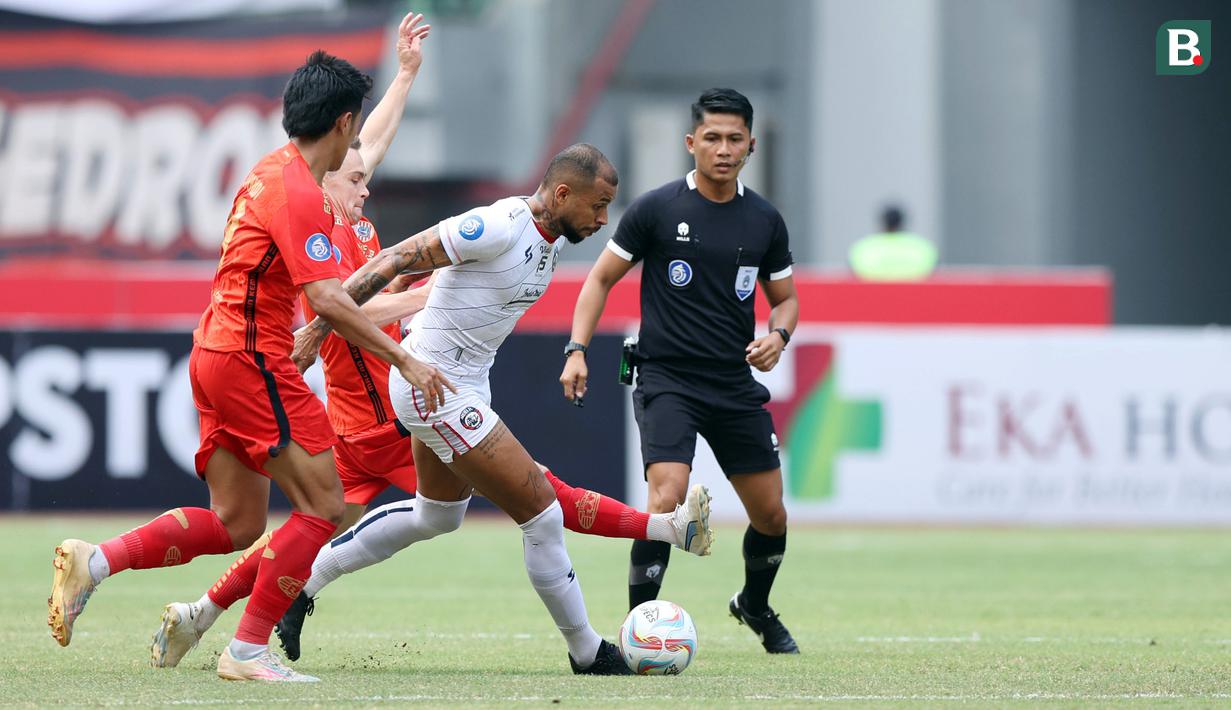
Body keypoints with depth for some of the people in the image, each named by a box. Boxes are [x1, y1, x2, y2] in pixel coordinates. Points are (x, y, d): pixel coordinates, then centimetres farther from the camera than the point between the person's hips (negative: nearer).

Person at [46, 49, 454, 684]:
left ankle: (92, 563, 6)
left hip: (215, 353, 10)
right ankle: (248, 651, -8)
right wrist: (403, 360, -20)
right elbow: (327, 301, -23)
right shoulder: (299, 192, -16)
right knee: (323, 506, -7)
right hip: (253, 361, -10)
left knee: (235, 524, 12)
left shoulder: (271, 174, 14)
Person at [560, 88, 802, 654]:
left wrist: (777, 336, -5)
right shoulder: (656, 209, -5)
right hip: (666, 380, -4)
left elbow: (785, 296, 17)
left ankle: (755, 607, 37)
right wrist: (577, 350, -8)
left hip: (737, 385, 4)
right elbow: (601, 277, 3)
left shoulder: (764, 220, 5)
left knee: (771, 516, 8)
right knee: (667, 500, -23)